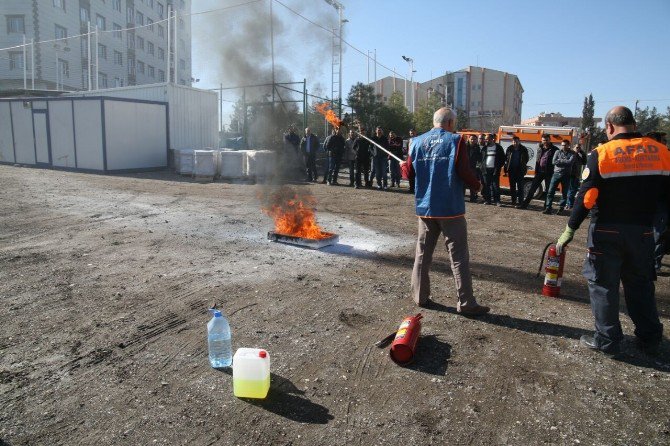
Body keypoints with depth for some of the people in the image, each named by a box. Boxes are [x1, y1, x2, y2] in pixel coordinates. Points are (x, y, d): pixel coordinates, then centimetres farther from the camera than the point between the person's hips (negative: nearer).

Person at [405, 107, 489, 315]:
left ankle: (420, 296, 20)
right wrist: (477, 185, 5)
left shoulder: (417, 142, 5)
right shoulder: (455, 140, -8)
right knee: (459, 257, 2)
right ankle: (466, 303, 5)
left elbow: (409, 172, 10)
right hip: (450, 208, -4)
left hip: (425, 208, 5)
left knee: (423, 253, 14)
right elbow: (464, 171, -14)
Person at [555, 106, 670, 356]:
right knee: (640, 284, 18)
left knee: (603, 284, 7)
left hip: (607, 232, -4)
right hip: (642, 232, 4)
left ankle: (607, 340, 13)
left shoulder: (601, 154, -10)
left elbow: (586, 198, -13)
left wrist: (569, 232, -8)